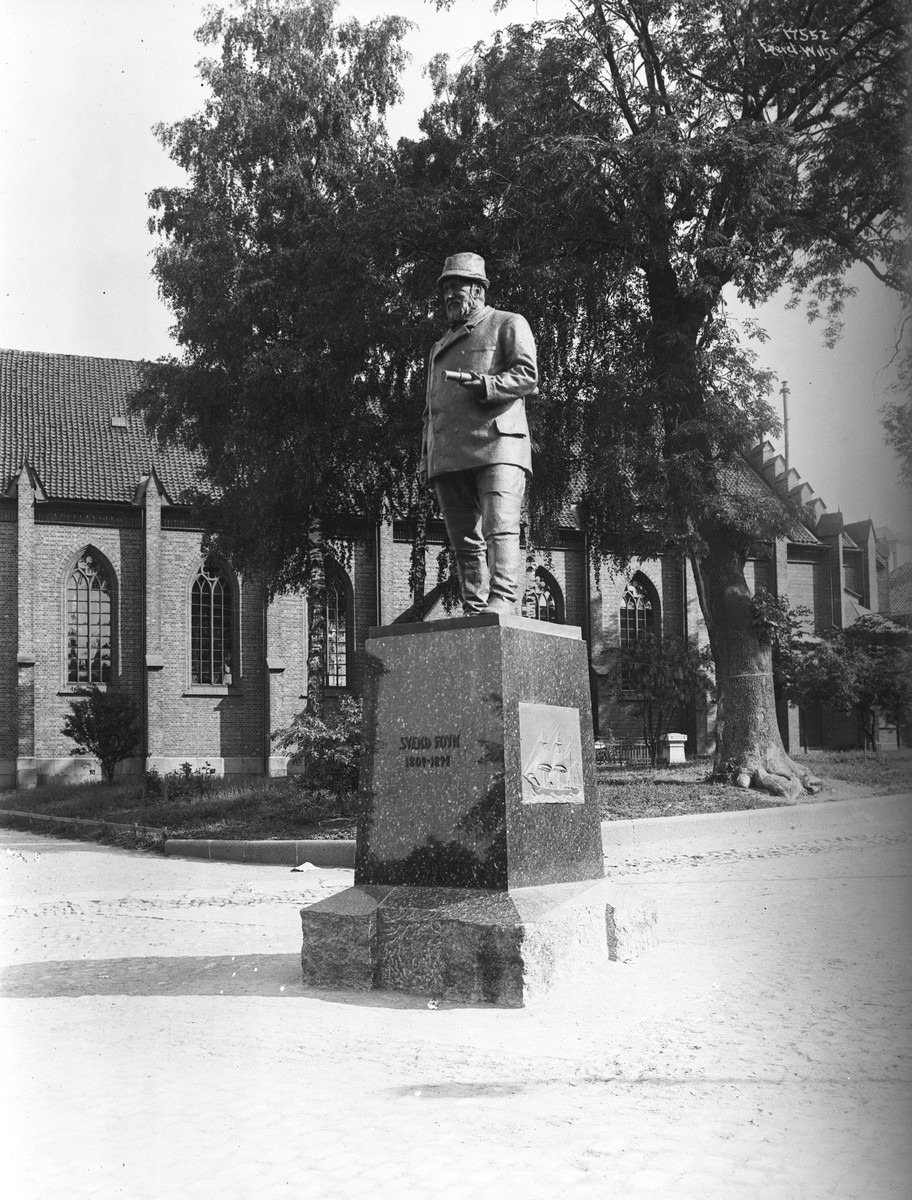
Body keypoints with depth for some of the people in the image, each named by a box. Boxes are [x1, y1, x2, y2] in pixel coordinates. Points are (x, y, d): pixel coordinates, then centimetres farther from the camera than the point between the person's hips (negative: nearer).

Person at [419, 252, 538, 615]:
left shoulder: (509, 325, 13)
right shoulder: (440, 347, 32)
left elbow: (527, 375, -2)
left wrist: (486, 384, -19)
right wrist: (426, 459, 18)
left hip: (497, 446, -6)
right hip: (448, 459, 6)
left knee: (500, 529, -19)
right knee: (466, 542, 1)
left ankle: (501, 603, -26)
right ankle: (473, 613, 1)